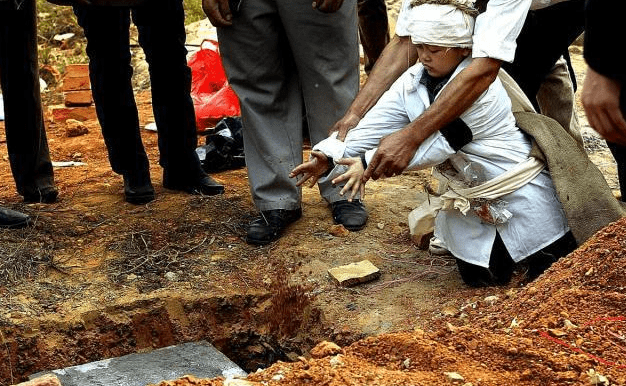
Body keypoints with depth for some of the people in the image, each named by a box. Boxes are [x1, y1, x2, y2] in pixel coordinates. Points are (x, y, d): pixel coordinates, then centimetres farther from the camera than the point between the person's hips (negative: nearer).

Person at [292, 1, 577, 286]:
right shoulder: (414, 81, -5)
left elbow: (434, 144, -29)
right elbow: (376, 123, -12)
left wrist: (368, 164, -30)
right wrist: (328, 158, -25)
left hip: (519, 187, -6)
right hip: (476, 192, 7)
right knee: (480, 275, 8)